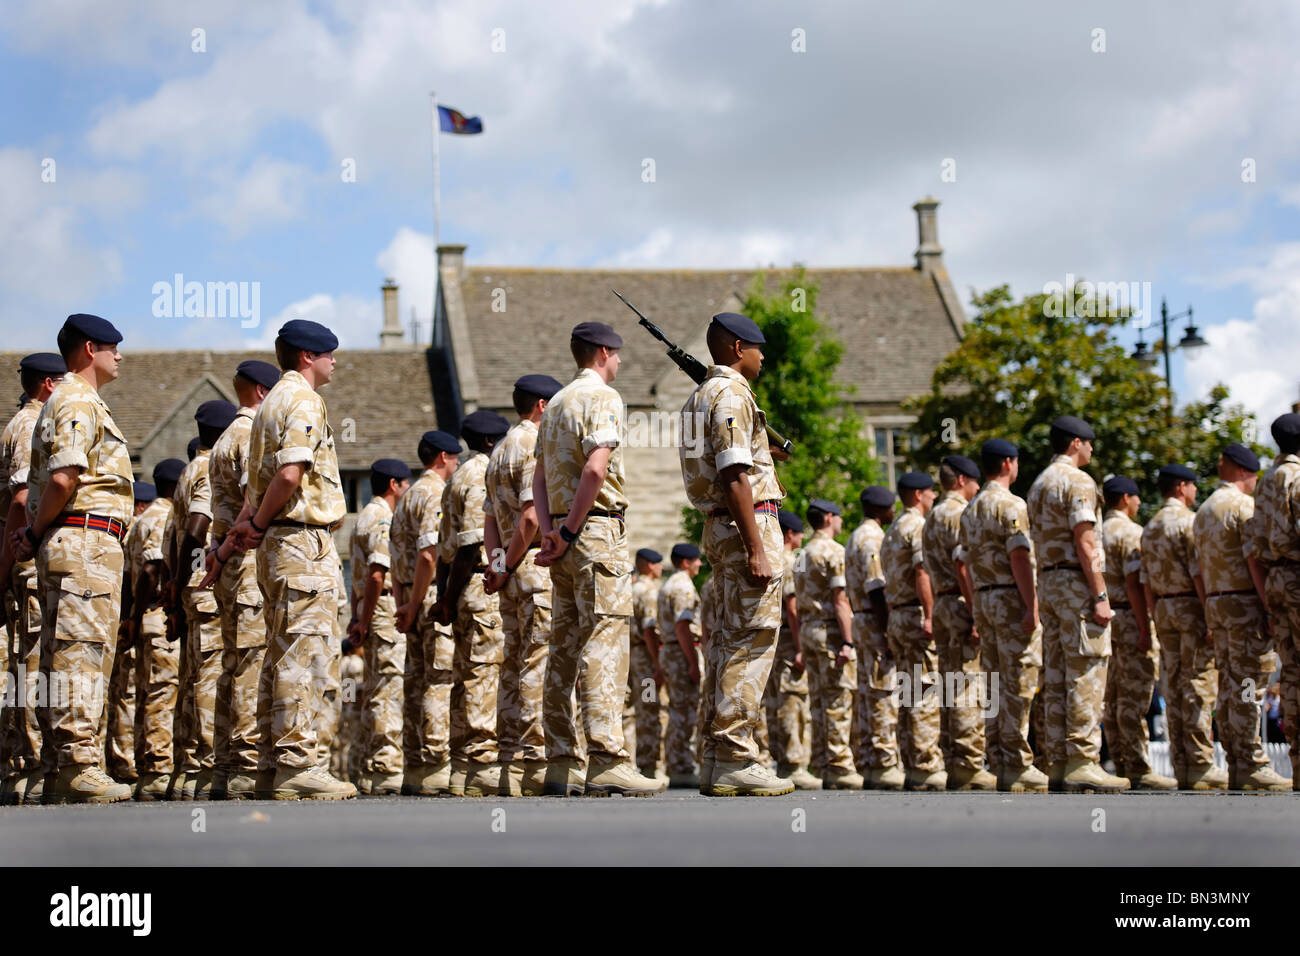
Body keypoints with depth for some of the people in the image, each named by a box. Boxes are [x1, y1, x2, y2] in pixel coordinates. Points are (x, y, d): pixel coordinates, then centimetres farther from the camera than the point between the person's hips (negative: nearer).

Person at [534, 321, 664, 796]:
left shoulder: (556, 403, 20)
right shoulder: (603, 397, -7)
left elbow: (540, 475, 16)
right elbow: (596, 468, -20)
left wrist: (549, 530, 5)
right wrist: (569, 531, -15)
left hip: (567, 535, 9)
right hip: (598, 532, -9)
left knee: (565, 650, 8)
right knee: (604, 644, -14)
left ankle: (561, 763, 9)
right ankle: (607, 761, -20)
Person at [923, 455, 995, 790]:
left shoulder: (932, 517, 22)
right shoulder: (958, 513, -8)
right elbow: (963, 566, -17)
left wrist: (938, 608, 20)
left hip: (941, 603, 10)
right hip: (961, 603, -10)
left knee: (951, 686, 8)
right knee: (970, 687, -11)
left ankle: (953, 766, 9)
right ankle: (969, 766, -14)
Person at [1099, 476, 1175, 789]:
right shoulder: (1130, 531, -10)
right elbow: (1133, 582, -18)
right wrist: (1145, 628, -18)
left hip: (1106, 619, 9)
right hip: (1130, 618, -9)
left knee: (1114, 700, 8)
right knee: (1134, 699, -8)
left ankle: (1121, 767, 11)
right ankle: (1139, 770, -9)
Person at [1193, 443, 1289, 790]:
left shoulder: (1203, 511, 18)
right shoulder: (1244, 504, -8)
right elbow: (1255, 560, -16)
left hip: (1215, 604, 8)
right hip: (1245, 604, -8)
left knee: (1228, 687, 7)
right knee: (1249, 686, -9)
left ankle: (1235, 767, 7)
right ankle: (1252, 765, -10)